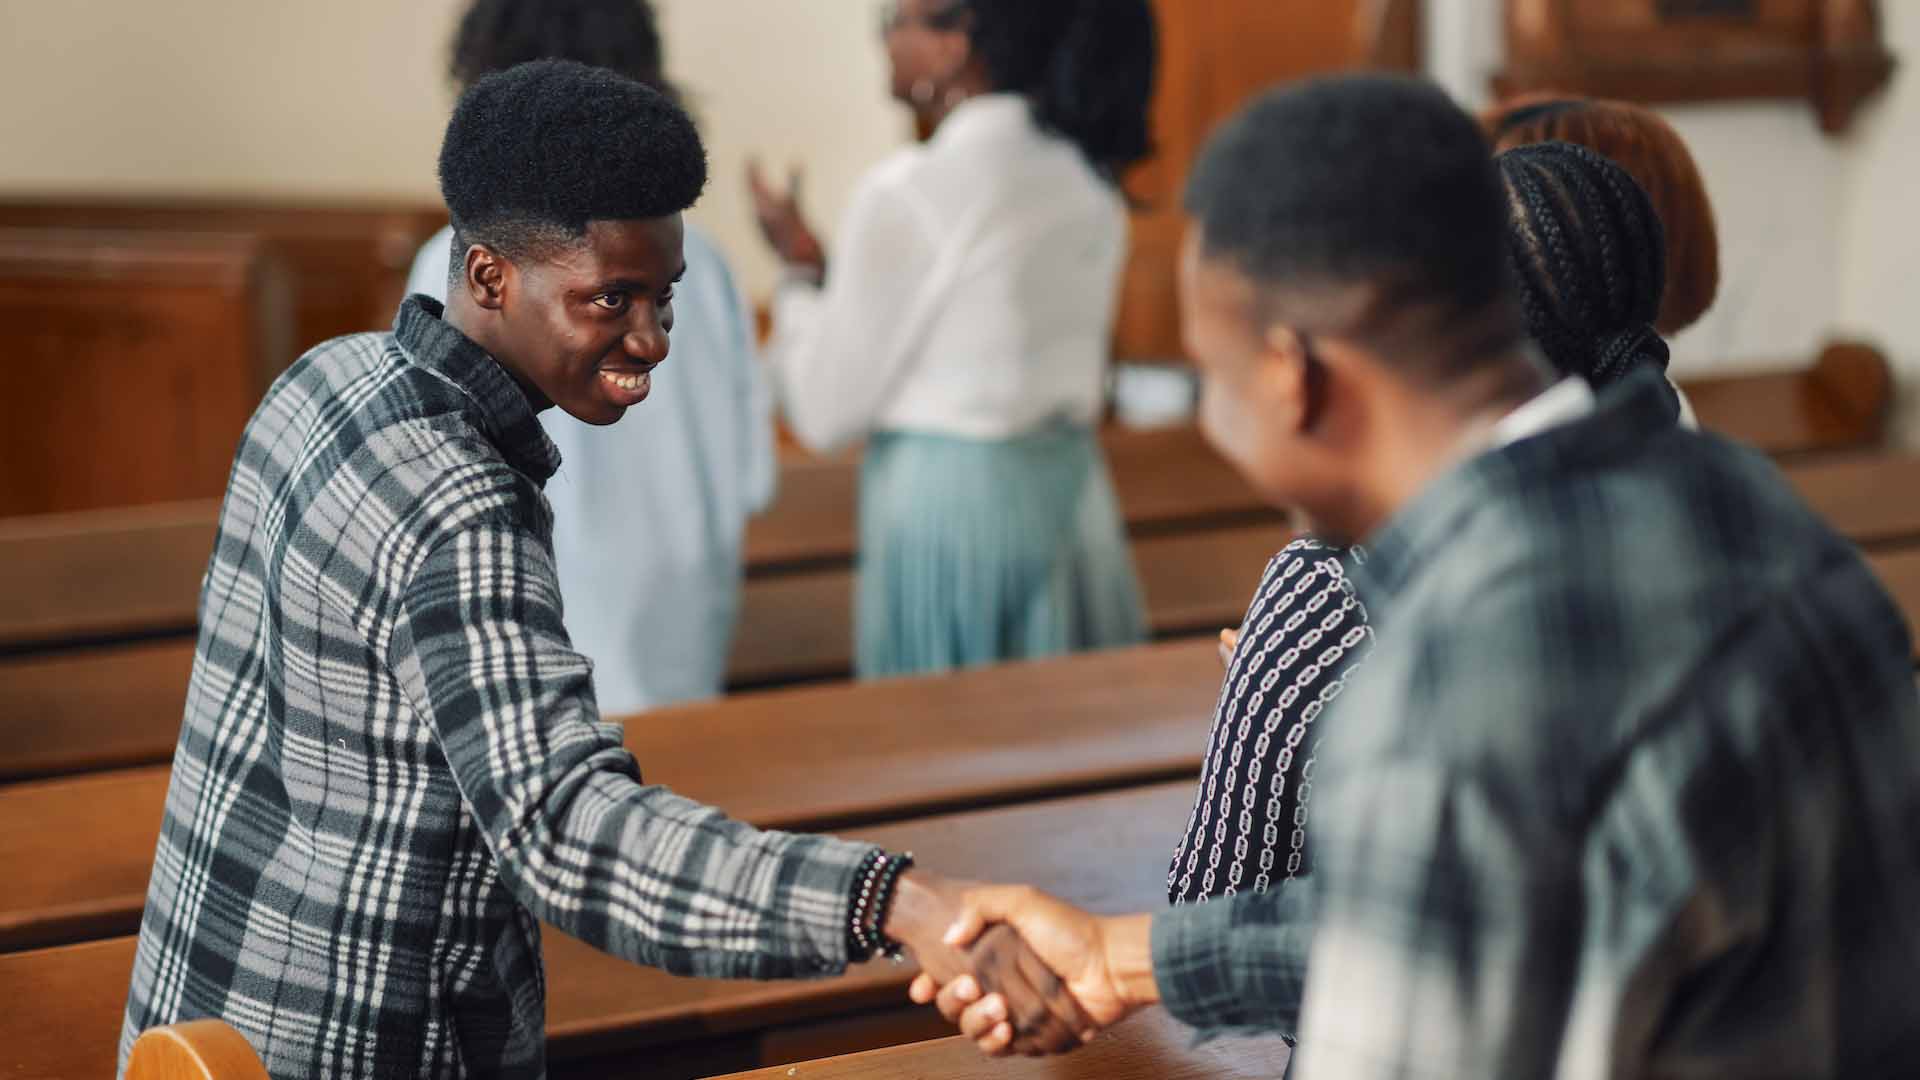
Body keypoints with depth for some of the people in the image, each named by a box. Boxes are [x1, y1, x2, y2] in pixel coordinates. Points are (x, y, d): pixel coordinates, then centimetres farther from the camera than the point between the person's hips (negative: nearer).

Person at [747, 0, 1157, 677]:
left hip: (946, 502, -7)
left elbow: (826, 413, -10)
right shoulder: (1090, 183, 6)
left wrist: (801, 268, 5)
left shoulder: (909, 192, -14)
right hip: (1074, 492, 7)